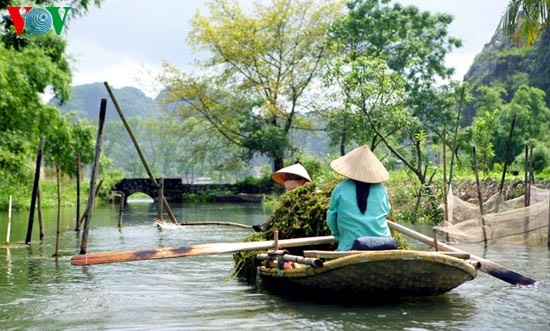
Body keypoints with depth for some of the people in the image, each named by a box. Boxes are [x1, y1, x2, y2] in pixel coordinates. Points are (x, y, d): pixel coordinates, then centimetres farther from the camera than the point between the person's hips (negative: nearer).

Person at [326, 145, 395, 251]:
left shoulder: (340, 189, -4)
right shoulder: (381, 189, 2)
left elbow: (331, 217, 5)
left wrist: (339, 236, 21)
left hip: (352, 246, -3)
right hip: (383, 245, 3)